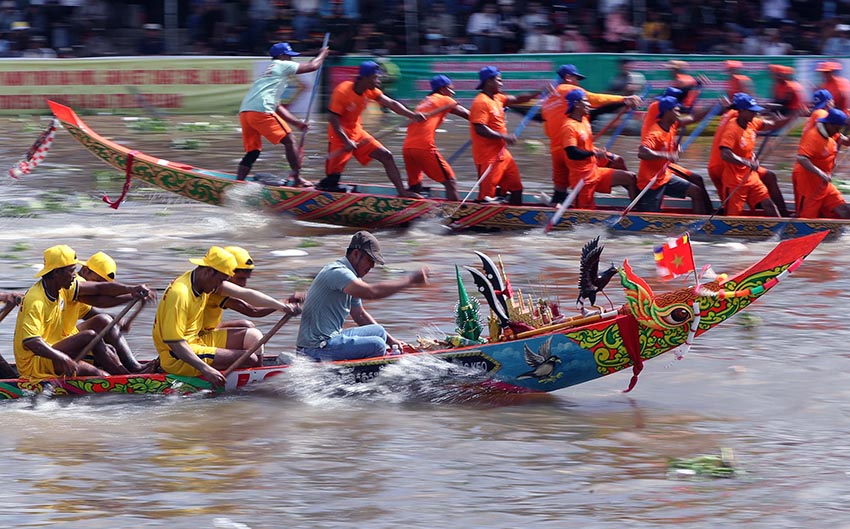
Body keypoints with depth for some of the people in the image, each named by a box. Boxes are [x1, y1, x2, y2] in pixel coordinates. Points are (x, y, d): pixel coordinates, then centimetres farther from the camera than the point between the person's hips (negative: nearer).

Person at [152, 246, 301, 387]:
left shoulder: (210, 281, 2)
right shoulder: (179, 294, -26)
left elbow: (246, 294, 5)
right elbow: (174, 342, -29)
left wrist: (281, 306, -3)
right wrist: (205, 369, -34)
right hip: (177, 359, -10)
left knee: (253, 336, 7)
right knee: (250, 359, -16)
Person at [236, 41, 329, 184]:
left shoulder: (269, 71, 32)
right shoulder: (283, 65, 8)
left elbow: (276, 106, 33)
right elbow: (312, 66, 10)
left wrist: (296, 122, 30)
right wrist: (322, 54, 30)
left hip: (244, 112, 8)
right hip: (261, 111, -8)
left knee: (252, 151, 12)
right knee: (289, 141, 3)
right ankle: (297, 179, 5)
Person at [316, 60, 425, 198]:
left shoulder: (371, 91, -2)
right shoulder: (342, 91, -22)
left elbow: (391, 104, -6)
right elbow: (333, 118, -22)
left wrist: (411, 115, -20)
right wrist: (346, 141, -29)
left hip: (357, 132, 7)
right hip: (339, 135, -7)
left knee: (386, 156, -2)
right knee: (333, 176, -9)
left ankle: (401, 191, 0)